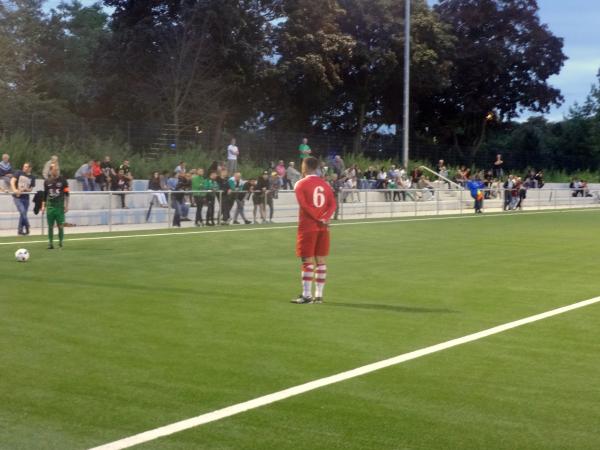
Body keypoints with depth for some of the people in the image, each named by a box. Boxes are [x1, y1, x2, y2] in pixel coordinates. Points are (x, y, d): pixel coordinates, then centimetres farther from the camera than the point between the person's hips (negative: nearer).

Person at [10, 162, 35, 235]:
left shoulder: (32, 178, 6)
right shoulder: (18, 173, -1)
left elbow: (31, 188, 9)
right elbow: (12, 181, -10)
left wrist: (28, 189, -15)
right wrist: (14, 190, -27)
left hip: (26, 197, 4)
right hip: (17, 197, -4)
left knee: (23, 214, 8)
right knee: (22, 212, -15)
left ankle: (20, 230, 19)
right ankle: (27, 228, -2)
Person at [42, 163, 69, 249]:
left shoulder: (62, 180, 0)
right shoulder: (47, 182, 8)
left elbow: (66, 194, 1)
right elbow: (45, 194, 15)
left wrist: (66, 205, -3)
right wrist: (43, 206, 11)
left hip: (60, 206, -2)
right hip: (50, 206, 2)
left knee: (60, 225, -3)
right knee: (50, 226, 2)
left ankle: (61, 242, 7)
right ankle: (50, 243, 8)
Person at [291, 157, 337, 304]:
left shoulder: (301, 184, -4)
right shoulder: (325, 184, 11)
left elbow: (304, 205, -16)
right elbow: (333, 205, 1)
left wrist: (318, 219, -13)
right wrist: (324, 219, -10)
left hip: (307, 227, -5)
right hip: (323, 227, 5)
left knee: (308, 262, -4)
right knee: (321, 261, 7)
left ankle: (306, 295, -6)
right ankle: (319, 295, 9)